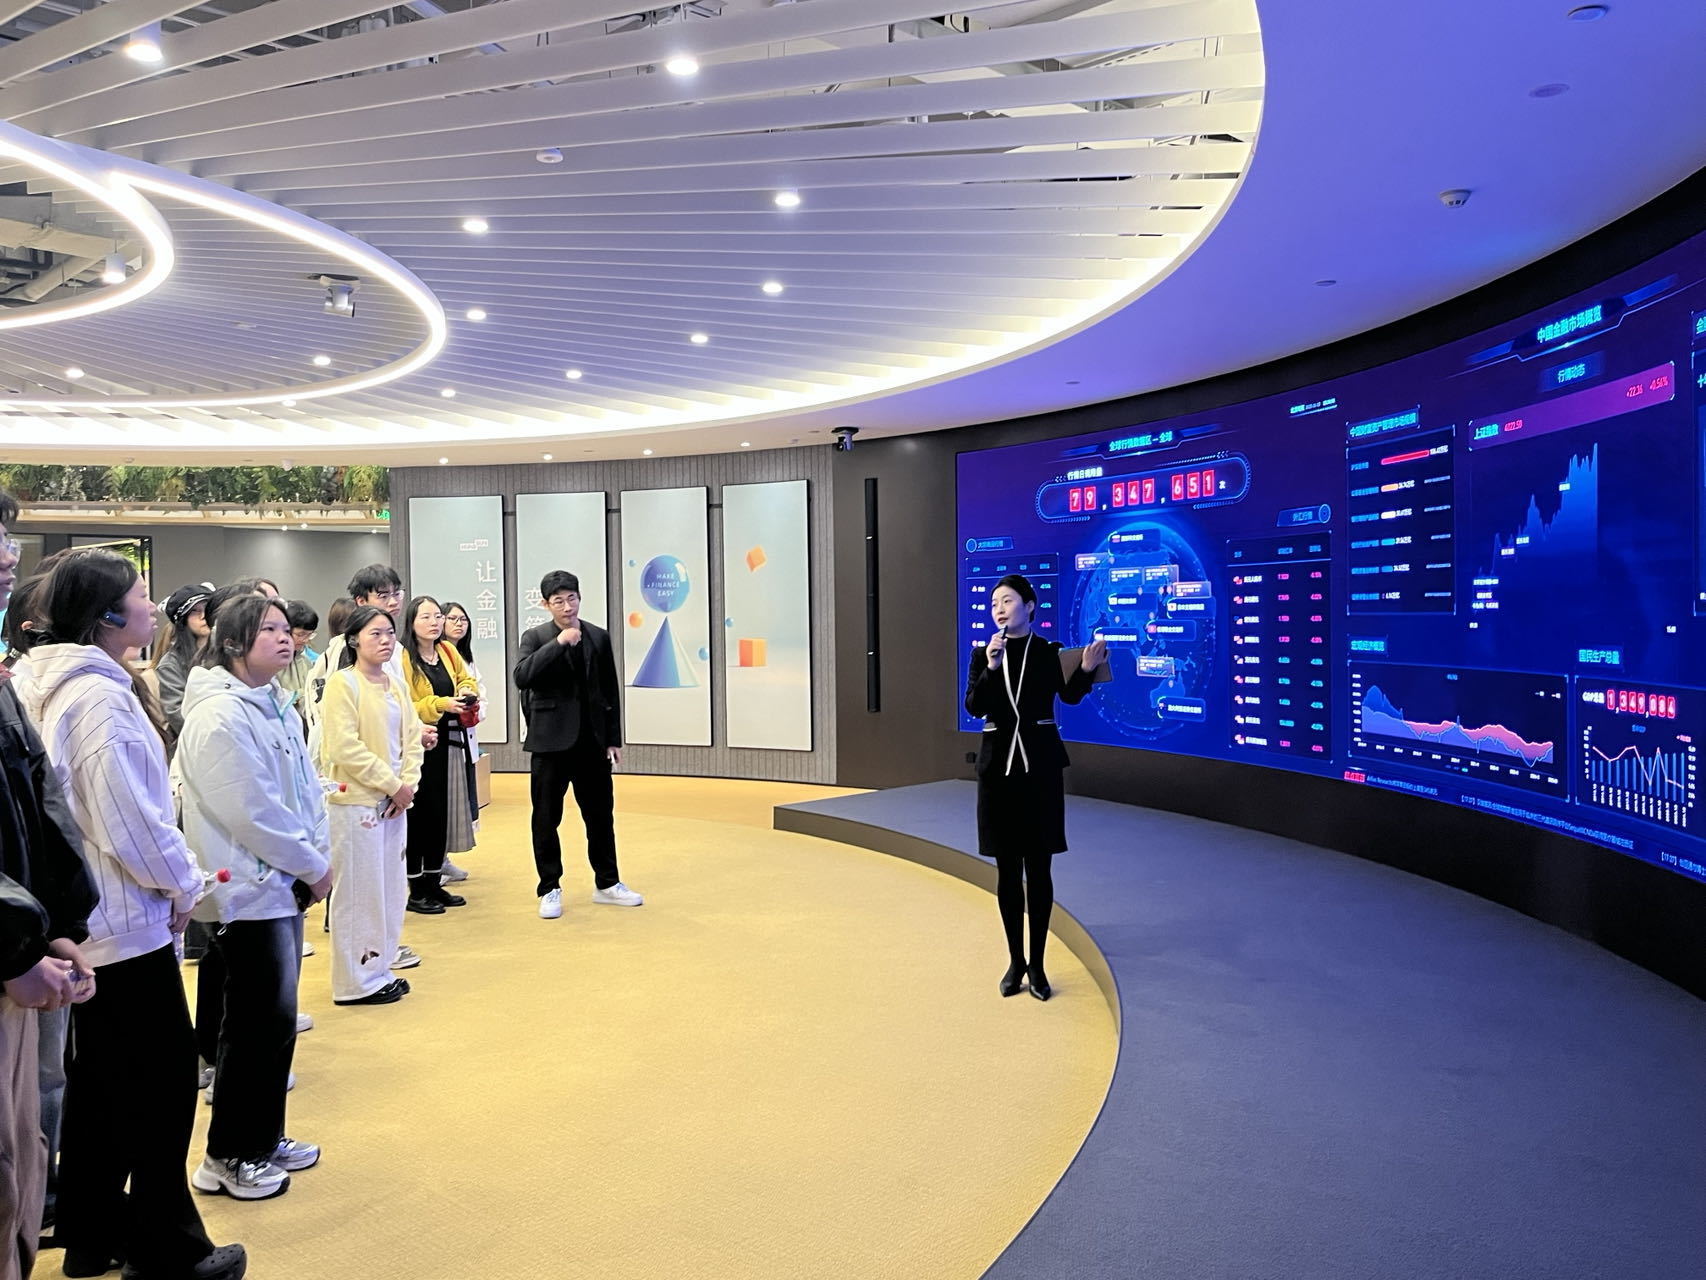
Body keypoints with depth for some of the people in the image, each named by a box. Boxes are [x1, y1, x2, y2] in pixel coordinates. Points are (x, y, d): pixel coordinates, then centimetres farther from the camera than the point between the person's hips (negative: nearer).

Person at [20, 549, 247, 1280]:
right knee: (163, 1082, 1)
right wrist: (183, 883, -8)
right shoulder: (98, 695, -20)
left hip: (90, 918, 10)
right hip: (126, 919, -10)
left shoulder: (61, 687, 10)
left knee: (99, 1081, 18)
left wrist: (171, 877, 14)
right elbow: (126, 821, -23)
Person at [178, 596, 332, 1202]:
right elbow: (252, 812, -21)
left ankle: (264, 1139, 30)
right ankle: (229, 1158, 16)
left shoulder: (278, 708, 10)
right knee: (258, 1023, 0)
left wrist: (315, 855, -1)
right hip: (247, 891, -9)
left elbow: (307, 788, 12)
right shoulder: (218, 716, -18)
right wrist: (313, 866, -13)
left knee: (277, 1018, 16)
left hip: (281, 885, 9)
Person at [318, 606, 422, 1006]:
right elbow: (345, 747, -17)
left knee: (390, 889, 13)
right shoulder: (342, 683, -11)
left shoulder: (396, 685, 11)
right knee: (359, 891, -1)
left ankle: (379, 970, 25)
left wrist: (407, 784, -4)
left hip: (393, 802, 8)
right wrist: (392, 784, -15)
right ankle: (355, 982, 10)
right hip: (356, 801, -7)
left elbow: (411, 738, 11)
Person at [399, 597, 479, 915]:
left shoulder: (448, 651, 8)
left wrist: (469, 692, 4)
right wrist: (440, 704, -20)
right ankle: (416, 891, 9)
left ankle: (434, 883, 23)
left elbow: (465, 679, 25)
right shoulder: (404, 659, -12)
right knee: (419, 815, -2)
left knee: (443, 814, 11)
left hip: (450, 744, 6)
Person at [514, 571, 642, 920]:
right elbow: (521, 678, -18)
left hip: (592, 741, 3)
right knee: (546, 818, 4)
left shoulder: (599, 637, 6)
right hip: (551, 741, -2)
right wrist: (558, 643, -22)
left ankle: (607, 884, 24)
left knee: (600, 814, 11)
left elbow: (611, 691, 9)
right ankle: (550, 890, 16)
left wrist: (613, 739, 7)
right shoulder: (535, 637, -1)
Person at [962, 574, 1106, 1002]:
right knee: (1007, 868, 7)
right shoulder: (983, 655, 4)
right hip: (998, 764, 2)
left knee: (1039, 867, 3)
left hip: (1041, 763, -2)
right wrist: (991, 668, -21)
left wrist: (1087, 669, -33)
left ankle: (1037, 964, 14)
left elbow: (1070, 696, -16)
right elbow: (973, 707, -9)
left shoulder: (1049, 652, -1)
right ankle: (1015, 961, 20)